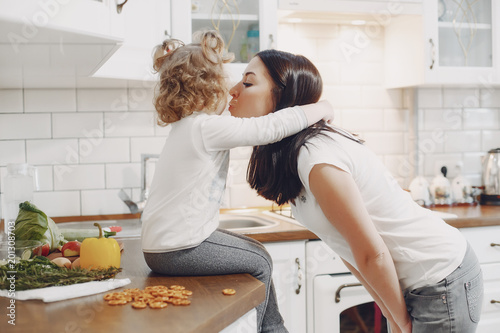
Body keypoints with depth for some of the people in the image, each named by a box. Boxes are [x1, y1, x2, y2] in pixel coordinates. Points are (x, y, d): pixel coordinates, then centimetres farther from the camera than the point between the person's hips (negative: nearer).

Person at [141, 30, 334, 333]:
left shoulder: (186, 125, 12)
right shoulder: (208, 127, -19)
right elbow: (271, 127, -20)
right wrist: (320, 109, -6)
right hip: (179, 250, -10)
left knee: (255, 250, 19)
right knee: (260, 263, 4)